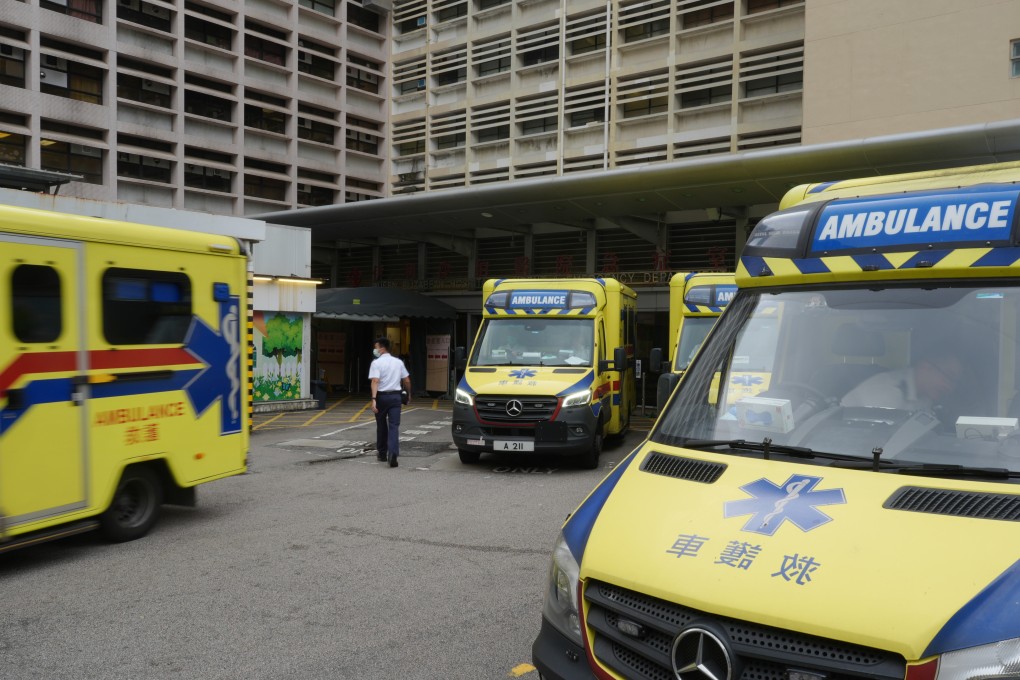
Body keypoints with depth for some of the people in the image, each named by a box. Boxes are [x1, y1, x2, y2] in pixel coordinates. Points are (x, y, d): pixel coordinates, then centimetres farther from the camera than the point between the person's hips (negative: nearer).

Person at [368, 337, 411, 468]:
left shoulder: (376, 363, -7)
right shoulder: (398, 362, 8)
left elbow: (375, 381, -18)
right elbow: (407, 380, 12)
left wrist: (374, 399, -24)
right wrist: (409, 394, 27)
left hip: (381, 396, -2)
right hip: (395, 396, 2)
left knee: (381, 425, 14)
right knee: (394, 426, -2)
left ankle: (382, 453, 25)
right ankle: (393, 453, -20)